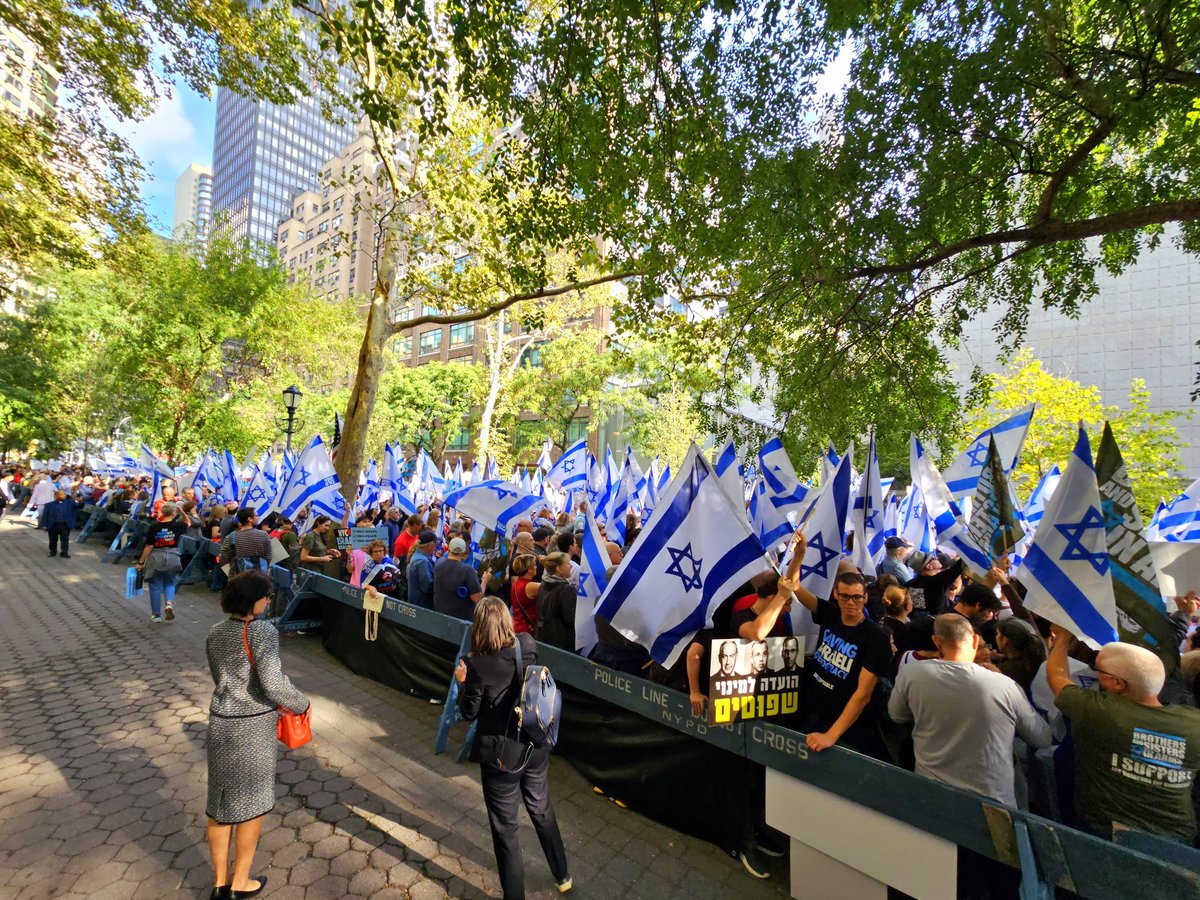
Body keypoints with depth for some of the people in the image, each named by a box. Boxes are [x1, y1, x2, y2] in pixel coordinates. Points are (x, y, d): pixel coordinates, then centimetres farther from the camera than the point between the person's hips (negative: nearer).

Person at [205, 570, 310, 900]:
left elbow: (221, 678, 13)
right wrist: (302, 704, -8)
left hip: (220, 722, 6)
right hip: (254, 726, -6)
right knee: (252, 804, 14)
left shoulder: (215, 634, 1)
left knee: (220, 803, 20)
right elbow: (274, 684, -26)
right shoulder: (263, 632, -22)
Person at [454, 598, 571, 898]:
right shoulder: (528, 646, -12)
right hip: (536, 746, 5)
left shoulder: (477, 665, -24)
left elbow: (469, 713, -11)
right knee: (543, 810, 28)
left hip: (501, 754, -5)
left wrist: (462, 682, 3)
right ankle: (562, 876, 47)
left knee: (505, 828, 18)